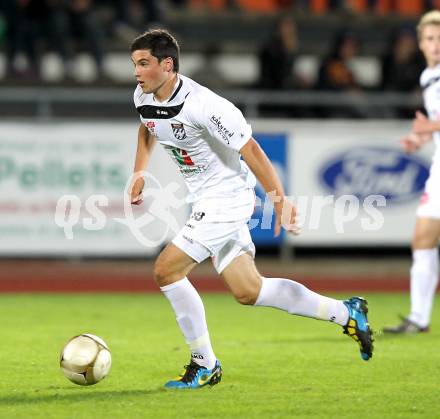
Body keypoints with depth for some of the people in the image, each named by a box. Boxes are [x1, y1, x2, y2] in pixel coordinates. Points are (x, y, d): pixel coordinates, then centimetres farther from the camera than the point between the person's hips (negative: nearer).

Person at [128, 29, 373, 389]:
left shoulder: (202, 104, -26)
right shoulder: (144, 97, -1)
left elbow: (250, 150, -22)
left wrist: (280, 201, -20)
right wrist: (139, 173, 13)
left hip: (226, 197, -9)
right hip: (206, 200, 9)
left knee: (167, 269, -13)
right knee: (248, 292, 11)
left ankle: (204, 366, 0)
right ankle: (347, 314, 23)